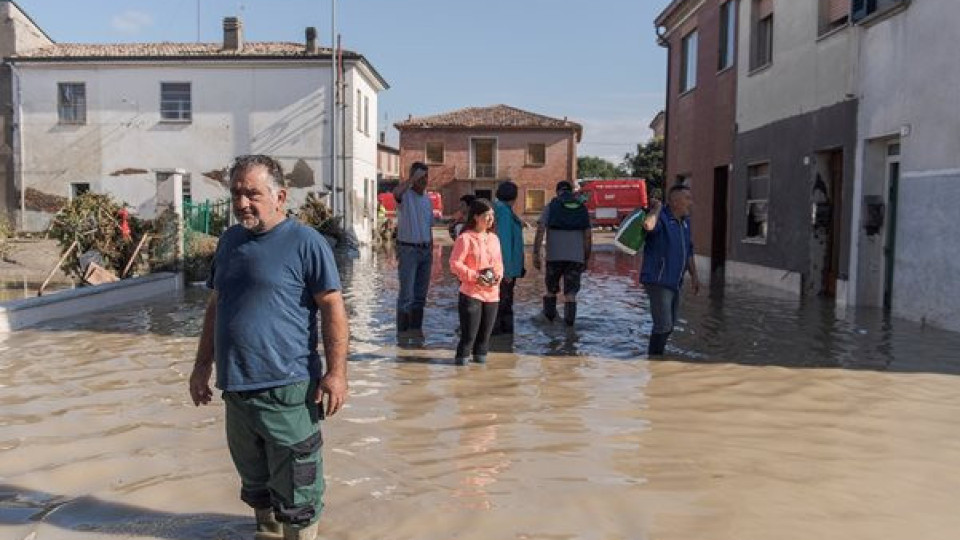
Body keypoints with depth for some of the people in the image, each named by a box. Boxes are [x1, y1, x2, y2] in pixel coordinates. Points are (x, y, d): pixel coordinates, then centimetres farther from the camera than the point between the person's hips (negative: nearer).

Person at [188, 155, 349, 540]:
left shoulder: (305, 242, -9)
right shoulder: (229, 240, 11)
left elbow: (332, 308, -11)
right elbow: (215, 306, 19)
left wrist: (336, 371, -17)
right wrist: (202, 365, 17)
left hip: (287, 390, -7)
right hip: (236, 388, 7)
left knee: (294, 492, 4)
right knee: (256, 483, 22)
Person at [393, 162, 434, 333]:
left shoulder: (427, 200, 13)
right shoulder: (406, 195, -7)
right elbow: (396, 192, -34)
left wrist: (431, 251, 15)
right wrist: (413, 178, -25)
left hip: (425, 250, 7)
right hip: (408, 250, -7)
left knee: (421, 295, 11)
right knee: (406, 295, -6)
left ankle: (416, 330, 20)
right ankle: (402, 332, 0)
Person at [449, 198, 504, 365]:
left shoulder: (494, 238, 13)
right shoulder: (465, 238, -8)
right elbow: (455, 263, -11)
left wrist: (498, 275, 1)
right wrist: (475, 276, -17)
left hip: (492, 293, 6)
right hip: (471, 293, -6)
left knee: (486, 331, 10)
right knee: (469, 331, -4)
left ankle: (480, 356, 24)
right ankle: (462, 357, 11)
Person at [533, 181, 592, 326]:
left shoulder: (551, 206, 3)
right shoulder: (582, 208, 10)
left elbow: (540, 231, -9)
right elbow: (588, 236, 6)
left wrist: (536, 254, -9)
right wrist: (586, 259, 12)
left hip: (554, 256, -1)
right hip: (576, 257, 1)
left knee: (551, 288, 19)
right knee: (570, 292, 6)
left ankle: (550, 314, 27)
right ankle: (569, 320, 0)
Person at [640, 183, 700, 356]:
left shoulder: (685, 221, 11)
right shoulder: (661, 218, -17)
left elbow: (688, 250, 22)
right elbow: (648, 225, -43)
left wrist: (694, 275, 21)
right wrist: (657, 207, -24)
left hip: (675, 282, 9)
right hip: (658, 281, -9)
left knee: (670, 325, 19)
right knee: (663, 325, -11)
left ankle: (657, 355, 34)